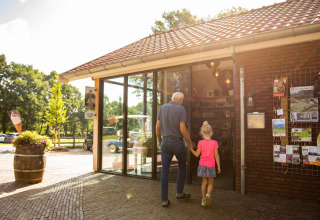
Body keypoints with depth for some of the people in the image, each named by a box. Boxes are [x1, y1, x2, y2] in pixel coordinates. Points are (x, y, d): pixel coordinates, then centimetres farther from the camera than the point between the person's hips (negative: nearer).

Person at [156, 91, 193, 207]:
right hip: (178, 143, -3)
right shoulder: (181, 109, -8)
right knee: (182, 166, 21)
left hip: (165, 142, 3)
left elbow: (157, 126, 5)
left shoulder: (162, 108, 5)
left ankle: (164, 200, 7)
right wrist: (190, 141, 0)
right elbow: (182, 129, -15)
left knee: (164, 171, 5)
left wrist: (159, 140, 19)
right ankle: (179, 192, 26)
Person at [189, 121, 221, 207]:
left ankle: (203, 199, 17)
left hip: (203, 165, 1)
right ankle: (208, 194, -14)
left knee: (204, 182, 14)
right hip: (211, 165, -1)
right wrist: (218, 167, 1)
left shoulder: (201, 142, -6)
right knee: (210, 183, 13)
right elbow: (216, 156, -6)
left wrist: (191, 149, 13)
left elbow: (197, 154, -4)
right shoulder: (214, 143, -7)